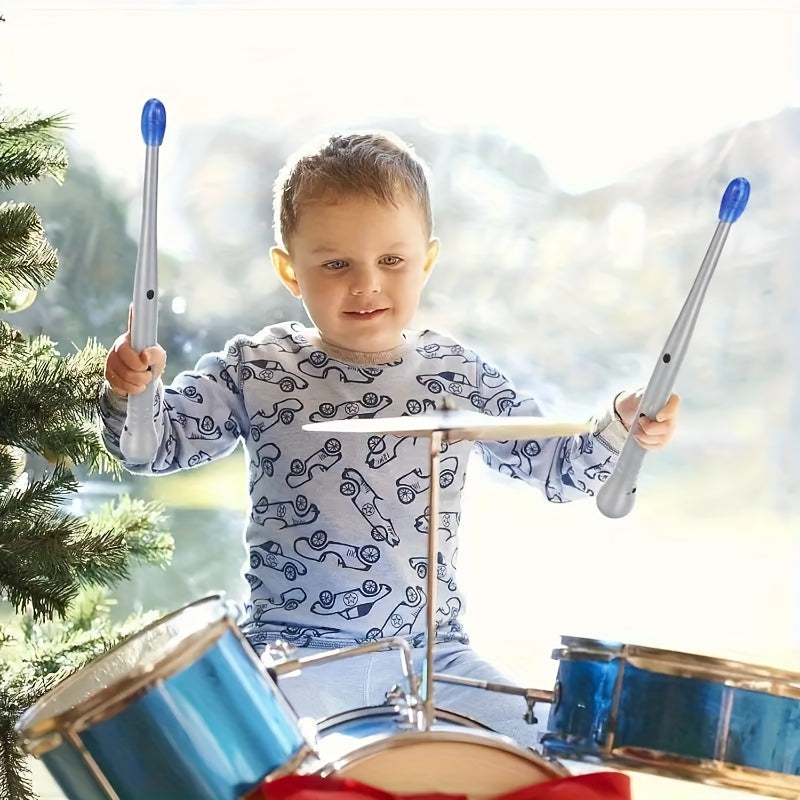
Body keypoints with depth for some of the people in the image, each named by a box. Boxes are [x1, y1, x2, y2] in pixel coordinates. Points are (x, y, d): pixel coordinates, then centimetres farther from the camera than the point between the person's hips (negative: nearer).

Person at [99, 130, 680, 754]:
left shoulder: (459, 378, 3)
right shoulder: (255, 370, -2)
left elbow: (557, 468, 7)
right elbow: (157, 444, -3)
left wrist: (620, 426, -12)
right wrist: (133, 389, -24)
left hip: (433, 650, 3)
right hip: (294, 651, -2)